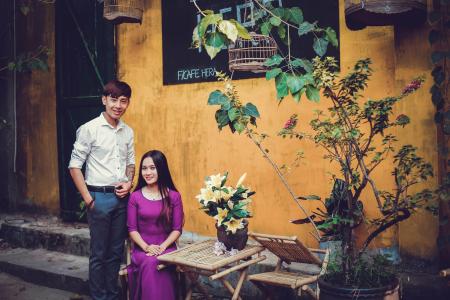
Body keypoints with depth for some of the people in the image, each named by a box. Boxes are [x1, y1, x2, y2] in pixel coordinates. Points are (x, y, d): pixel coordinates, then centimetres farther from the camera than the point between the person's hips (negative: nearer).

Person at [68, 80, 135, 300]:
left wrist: (129, 183, 0)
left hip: (122, 197, 5)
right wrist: (87, 198, -12)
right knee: (99, 253, 4)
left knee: (116, 251, 13)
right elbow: (74, 165, -9)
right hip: (99, 197, -5)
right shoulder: (90, 129, -8)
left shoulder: (128, 132, 8)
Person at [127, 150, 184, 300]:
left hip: (166, 248, 0)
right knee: (149, 264, -32)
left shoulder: (173, 196, 3)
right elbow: (132, 229, 2)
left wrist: (162, 247, -13)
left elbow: (177, 229, 1)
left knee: (154, 264, -31)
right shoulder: (135, 196, 3)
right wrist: (146, 247, -12)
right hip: (141, 249, 0)